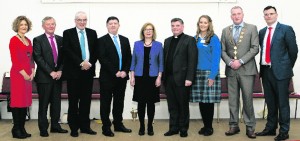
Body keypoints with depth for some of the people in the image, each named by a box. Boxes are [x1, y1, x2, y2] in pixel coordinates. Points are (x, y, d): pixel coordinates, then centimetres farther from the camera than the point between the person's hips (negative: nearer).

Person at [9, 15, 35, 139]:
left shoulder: (28, 41, 15)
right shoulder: (14, 40, -7)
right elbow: (14, 60, -12)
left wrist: (32, 72, 4)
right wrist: (24, 74, -12)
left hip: (28, 75, 7)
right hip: (18, 74, -7)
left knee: (26, 101, 9)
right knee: (17, 101, -3)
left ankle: (22, 129, 16)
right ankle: (16, 130, 5)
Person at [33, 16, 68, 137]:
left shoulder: (60, 39, 11)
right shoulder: (38, 40, -2)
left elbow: (63, 57, 10)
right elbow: (38, 58, -10)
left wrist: (60, 71, -5)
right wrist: (51, 72, -15)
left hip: (57, 76, 4)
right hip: (44, 77, -4)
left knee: (56, 102, 9)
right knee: (44, 104, 2)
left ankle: (55, 126, 19)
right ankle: (43, 128, 11)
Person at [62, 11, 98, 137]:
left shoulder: (92, 33, 11)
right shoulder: (68, 33, 1)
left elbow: (95, 51, 8)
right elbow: (67, 51, -10)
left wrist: (90, 63, -9)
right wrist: (81, 63, -17)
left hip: (88, 71, 3)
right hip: (73, 72, -3)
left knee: (86, 101, 7)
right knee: (73, 101, 4)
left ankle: (85, 126, 16)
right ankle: (74, 127, 13)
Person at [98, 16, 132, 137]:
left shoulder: (125, 40, 12)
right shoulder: (102, 40, -3)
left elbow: (129, 58, 10)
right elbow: (103, 59, -12)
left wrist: (125, 71, -5)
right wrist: (115, 72, -16)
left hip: (122, 76, 5)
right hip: (107, 77, -4)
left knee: (119, 102, 11)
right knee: (106, 103, 3)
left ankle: (118, 124, 23)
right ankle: (106, 127, 11)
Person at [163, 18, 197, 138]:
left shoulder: (189, 40, -2)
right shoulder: (167, 41, 17)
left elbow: (192, 60, -9)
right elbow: (165, 59, 14)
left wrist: (189, 78, -16)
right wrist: (163, 76, 6)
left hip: (182, 78, -5)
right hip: (169, 78, 5)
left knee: (183, 105, 6)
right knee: (172, 106, 9)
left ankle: (183, 129, 18)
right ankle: (174, 128, 19)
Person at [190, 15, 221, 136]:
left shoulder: (214, 38, -3)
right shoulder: (195, 38, 11)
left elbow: (216, 58, -8)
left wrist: (212, 76, -16)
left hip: (209, 73, -4)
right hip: (197, 73, 4)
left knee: (209, 101, -1)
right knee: (201, 101, 6)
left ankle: (209, 127, 12)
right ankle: (205, 125, 18)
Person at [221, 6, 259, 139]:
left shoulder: (252, 28, 4)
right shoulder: (225, 30, 12)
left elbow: (255, 48, -5)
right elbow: (222, 50, 8)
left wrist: (240, 61, -13)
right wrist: (230, 62, -9)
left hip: (246, 69, -3)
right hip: (231, 70, 3)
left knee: (247, 99, -1)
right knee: (233, 99, 7)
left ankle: (250, 127, 8)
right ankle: (234, 125, 15)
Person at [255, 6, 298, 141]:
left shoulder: (286, 29, -5)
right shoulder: (262, 32, 12)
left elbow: (293, 50, -4)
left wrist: (288, 67, 1)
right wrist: (263, 66, 9)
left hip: (280, 71, -5)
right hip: (266, 70, 6)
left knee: (282, 102, 1)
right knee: (270, 101, 14)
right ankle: (270, 128, 26)